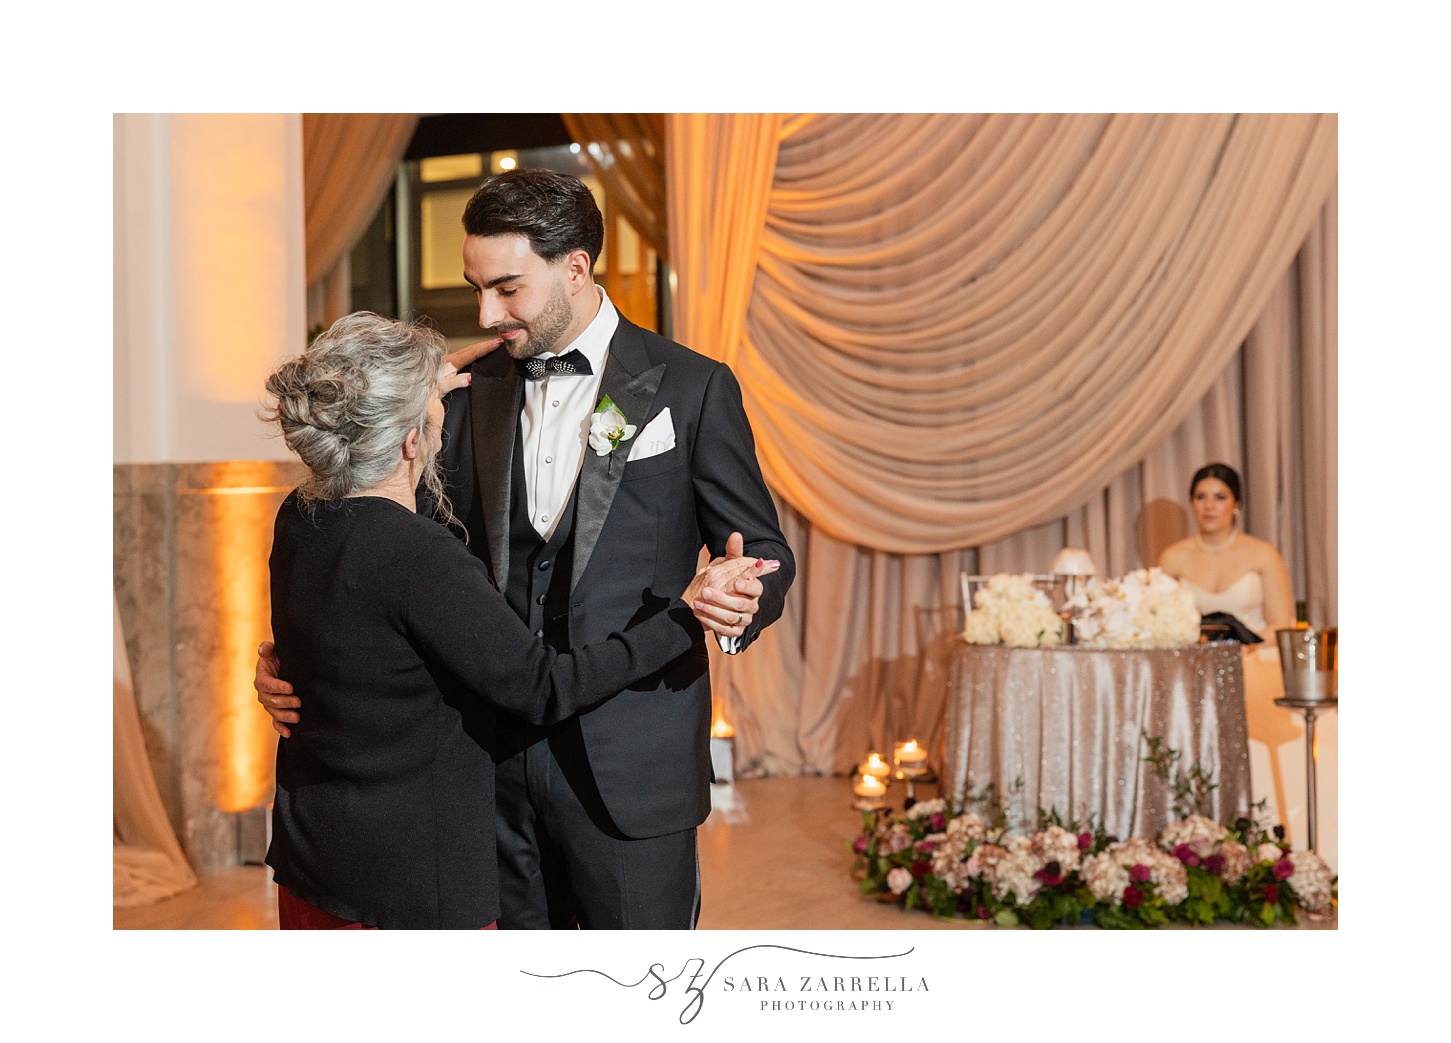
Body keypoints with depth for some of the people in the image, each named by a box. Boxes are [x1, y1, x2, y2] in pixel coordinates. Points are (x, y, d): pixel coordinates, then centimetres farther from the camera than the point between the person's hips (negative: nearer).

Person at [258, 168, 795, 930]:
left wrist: (743, 604, -25)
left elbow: (764, 550, -1)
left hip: (630, 765, -4)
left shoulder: (690, 388, -5)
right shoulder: (475, 394, 8)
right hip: (497, 757, 4)